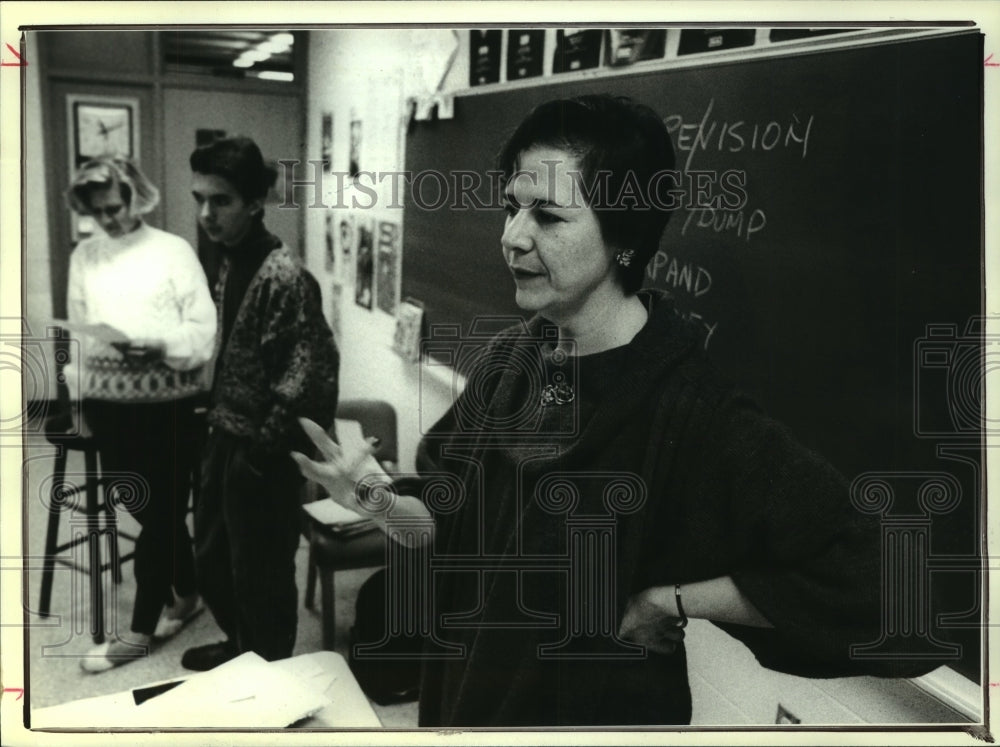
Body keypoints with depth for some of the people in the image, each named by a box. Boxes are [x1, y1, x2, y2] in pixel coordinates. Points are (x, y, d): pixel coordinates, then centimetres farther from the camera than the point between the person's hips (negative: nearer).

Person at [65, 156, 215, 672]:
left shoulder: (174, 251, -4)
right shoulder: (84, 257, 8)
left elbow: (203, 328, -7)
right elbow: (76, 330, 13)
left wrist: (159, 347, -23)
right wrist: (78, 395, 9)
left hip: (167, 402, -4)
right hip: (107, 401, 4)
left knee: (158, 513, 2)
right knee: (147, 508, 12)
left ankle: (142, 630, 12)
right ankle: (185, 595, 32)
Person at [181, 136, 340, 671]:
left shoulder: (283, 276, -23)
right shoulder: (230, 262, 6)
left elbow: (310, 377, -26)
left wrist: (261, 447, -19)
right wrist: (218, 419, 14)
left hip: (260, 455, -9)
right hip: (225, 439, 9)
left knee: (259, 574, 8)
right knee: (211, 557, 23)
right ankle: (240, 645, 46)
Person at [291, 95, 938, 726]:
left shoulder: (690, 407, -26)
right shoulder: (509, 358, -8)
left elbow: (860, 579, -30)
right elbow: (451, 522, 3)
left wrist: (673, 602, -23)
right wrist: (380, 501, -17)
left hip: (603, 710, -5)